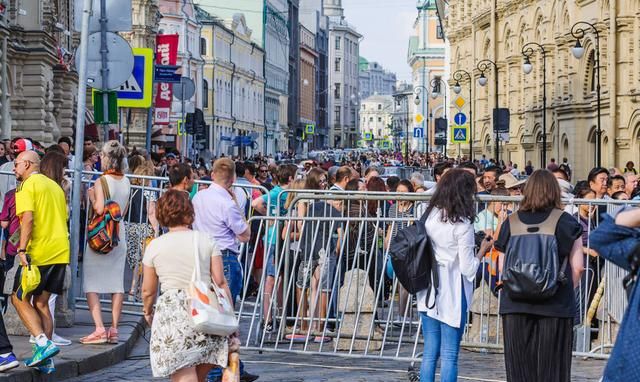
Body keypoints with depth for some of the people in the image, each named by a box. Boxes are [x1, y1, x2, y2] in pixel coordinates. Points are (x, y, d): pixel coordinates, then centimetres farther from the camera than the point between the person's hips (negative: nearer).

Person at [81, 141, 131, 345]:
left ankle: (99, 329, -11)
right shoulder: (126, 182, 6)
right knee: (117, 283, 8)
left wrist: (91, 196, -6)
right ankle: (114, 329, 9)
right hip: (120, 234, 6)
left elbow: (99, 209, -23)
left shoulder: (101, 182, -14)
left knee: (91, 284, -1)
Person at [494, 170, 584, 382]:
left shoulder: (512, 222, 3)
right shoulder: (566, 222, -2)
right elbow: (577, 267, -3)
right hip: (555, 306, -2)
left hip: (515, 303, 2)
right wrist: (565, 290, 12)